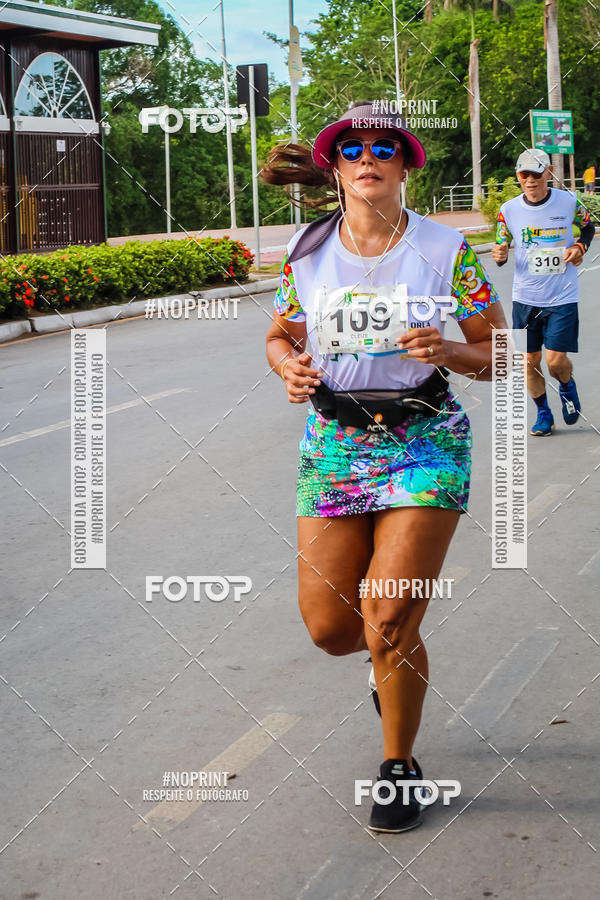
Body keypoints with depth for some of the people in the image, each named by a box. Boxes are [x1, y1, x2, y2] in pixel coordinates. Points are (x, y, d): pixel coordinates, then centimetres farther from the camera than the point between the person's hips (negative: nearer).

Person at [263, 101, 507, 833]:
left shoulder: (445, 251, -5)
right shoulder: (306, 253, 1)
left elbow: (498, 354, 0)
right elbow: (280, 337, 16)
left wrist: (446, 351, -20)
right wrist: (290, 369, -7)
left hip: (424, 442, -3)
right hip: (334, 443, 3)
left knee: (387, 622, -11)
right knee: (330, 625, 0)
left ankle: (399, 765, 15)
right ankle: (398, 658, 39)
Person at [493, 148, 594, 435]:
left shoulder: (569, 202, -5)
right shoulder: (508, 210, -4)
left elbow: (588, 227, 14)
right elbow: (501, 248, 7)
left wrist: (580, 247, -6)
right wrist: (500, 256, -16)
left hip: (562, 297, -2)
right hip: (525, 298, 2)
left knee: (556, 361, -9)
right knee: (530, 361, 5)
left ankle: (567, 387, 27)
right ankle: (543, 414, 25)